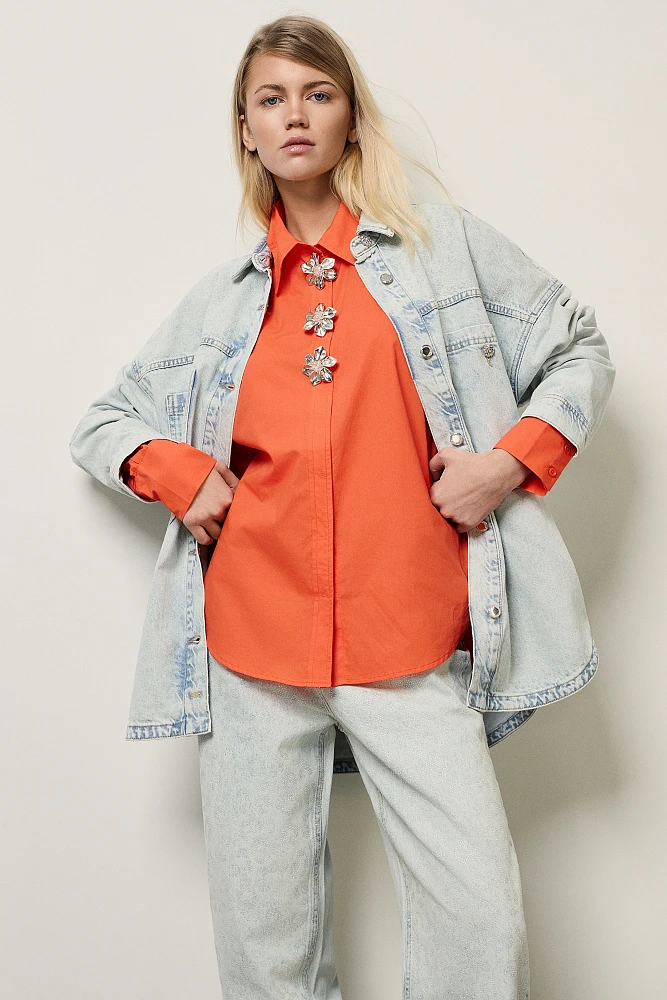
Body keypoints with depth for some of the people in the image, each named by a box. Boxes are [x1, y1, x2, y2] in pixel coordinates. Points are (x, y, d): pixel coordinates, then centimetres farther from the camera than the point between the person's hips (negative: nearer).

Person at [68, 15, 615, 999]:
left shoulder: (447, 244, 10)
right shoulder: (221, 299, 15)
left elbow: (580, 350, 14)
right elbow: (103, 422, 23)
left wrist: (512, 460, -3)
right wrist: (177, 474, 2)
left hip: (411, 648, -1)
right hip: (253, 645, 2)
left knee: (482, 919, -8)